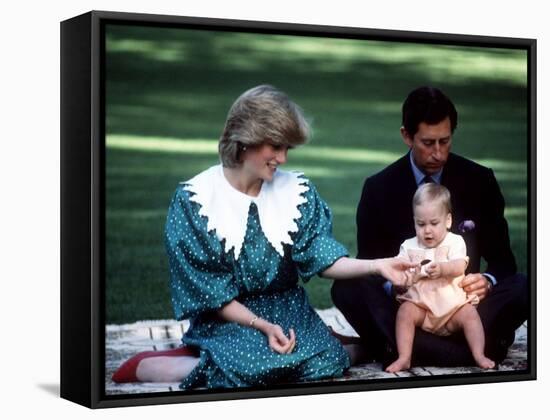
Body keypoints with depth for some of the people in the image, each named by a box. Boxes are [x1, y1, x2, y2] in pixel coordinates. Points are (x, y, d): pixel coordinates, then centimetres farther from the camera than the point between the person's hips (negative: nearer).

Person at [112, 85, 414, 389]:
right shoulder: (194, 199, -11)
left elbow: (321, 259, -4)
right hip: (226, 316, -3)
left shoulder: (296, 191, 1)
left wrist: (376, 265, -20)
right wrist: (261, 326, -20)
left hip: (285, 308, 4)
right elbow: (207, 291, -11)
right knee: (256, 368, -33)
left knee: (327, 362, -24)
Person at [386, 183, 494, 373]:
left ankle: (480, 356, -22)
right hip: (420, 303, 1)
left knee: (470, 314, -26)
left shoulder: (455, 242, 3)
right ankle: (404, 358, -28)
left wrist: (442, 268, -38)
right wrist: (406, 276, -24)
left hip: (453, 302, -1)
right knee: (405, 312, -26)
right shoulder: (409, 246, 10)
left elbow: (459, 266, -16)